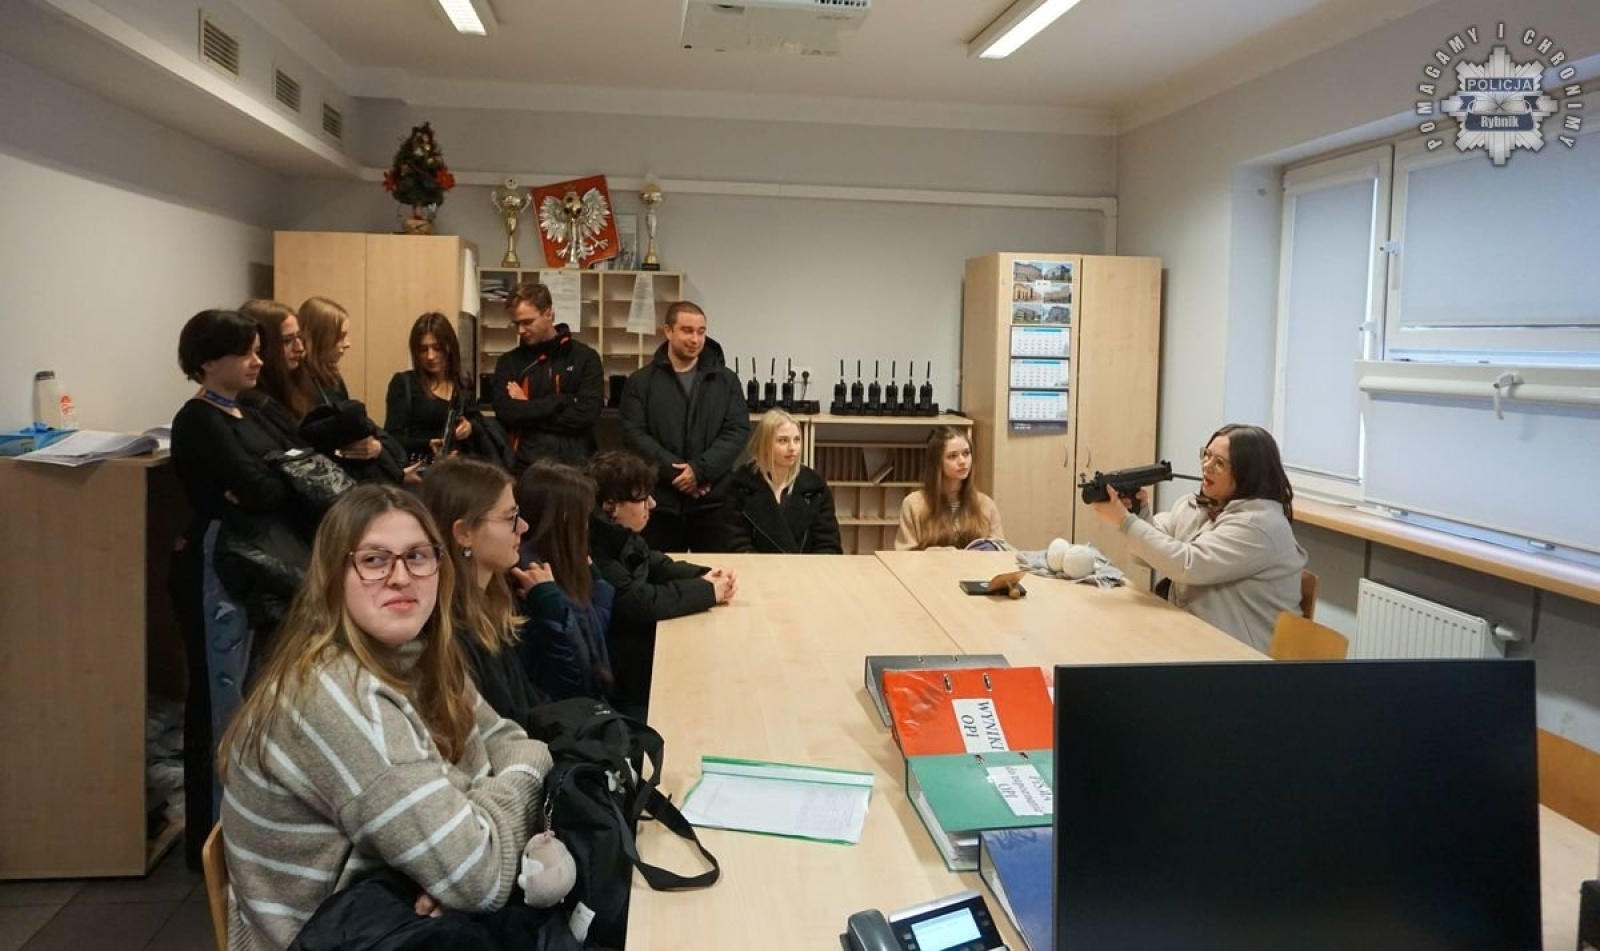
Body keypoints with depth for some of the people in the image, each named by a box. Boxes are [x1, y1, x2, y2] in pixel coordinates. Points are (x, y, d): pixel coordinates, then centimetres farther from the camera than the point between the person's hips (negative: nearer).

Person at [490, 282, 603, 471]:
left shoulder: (585, 357, 3)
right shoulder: (508, 362, 9)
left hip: (573, 462, -1)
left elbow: (586, 414, -9)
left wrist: (527, 411, -4)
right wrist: (562, 401, -10)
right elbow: (506, 412, -6)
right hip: (525, 463, 1)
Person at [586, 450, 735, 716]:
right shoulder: (591, 551, -28)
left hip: (639, 640, 9)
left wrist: (704, 577, -6)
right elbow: (636, 602, -29)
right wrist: (707, 591, -18)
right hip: (616, 674, -9)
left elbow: (654, 564, 14)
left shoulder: (617, 532, 2)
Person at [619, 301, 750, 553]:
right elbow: (634, 435, -4)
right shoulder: (641, 381, 4)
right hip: (660, 501, 0)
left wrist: (700, 469, -14)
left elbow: (738, 431, -1)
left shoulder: (726, 380, 7)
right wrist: (675, 471, -15)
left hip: (714, 502, 1)